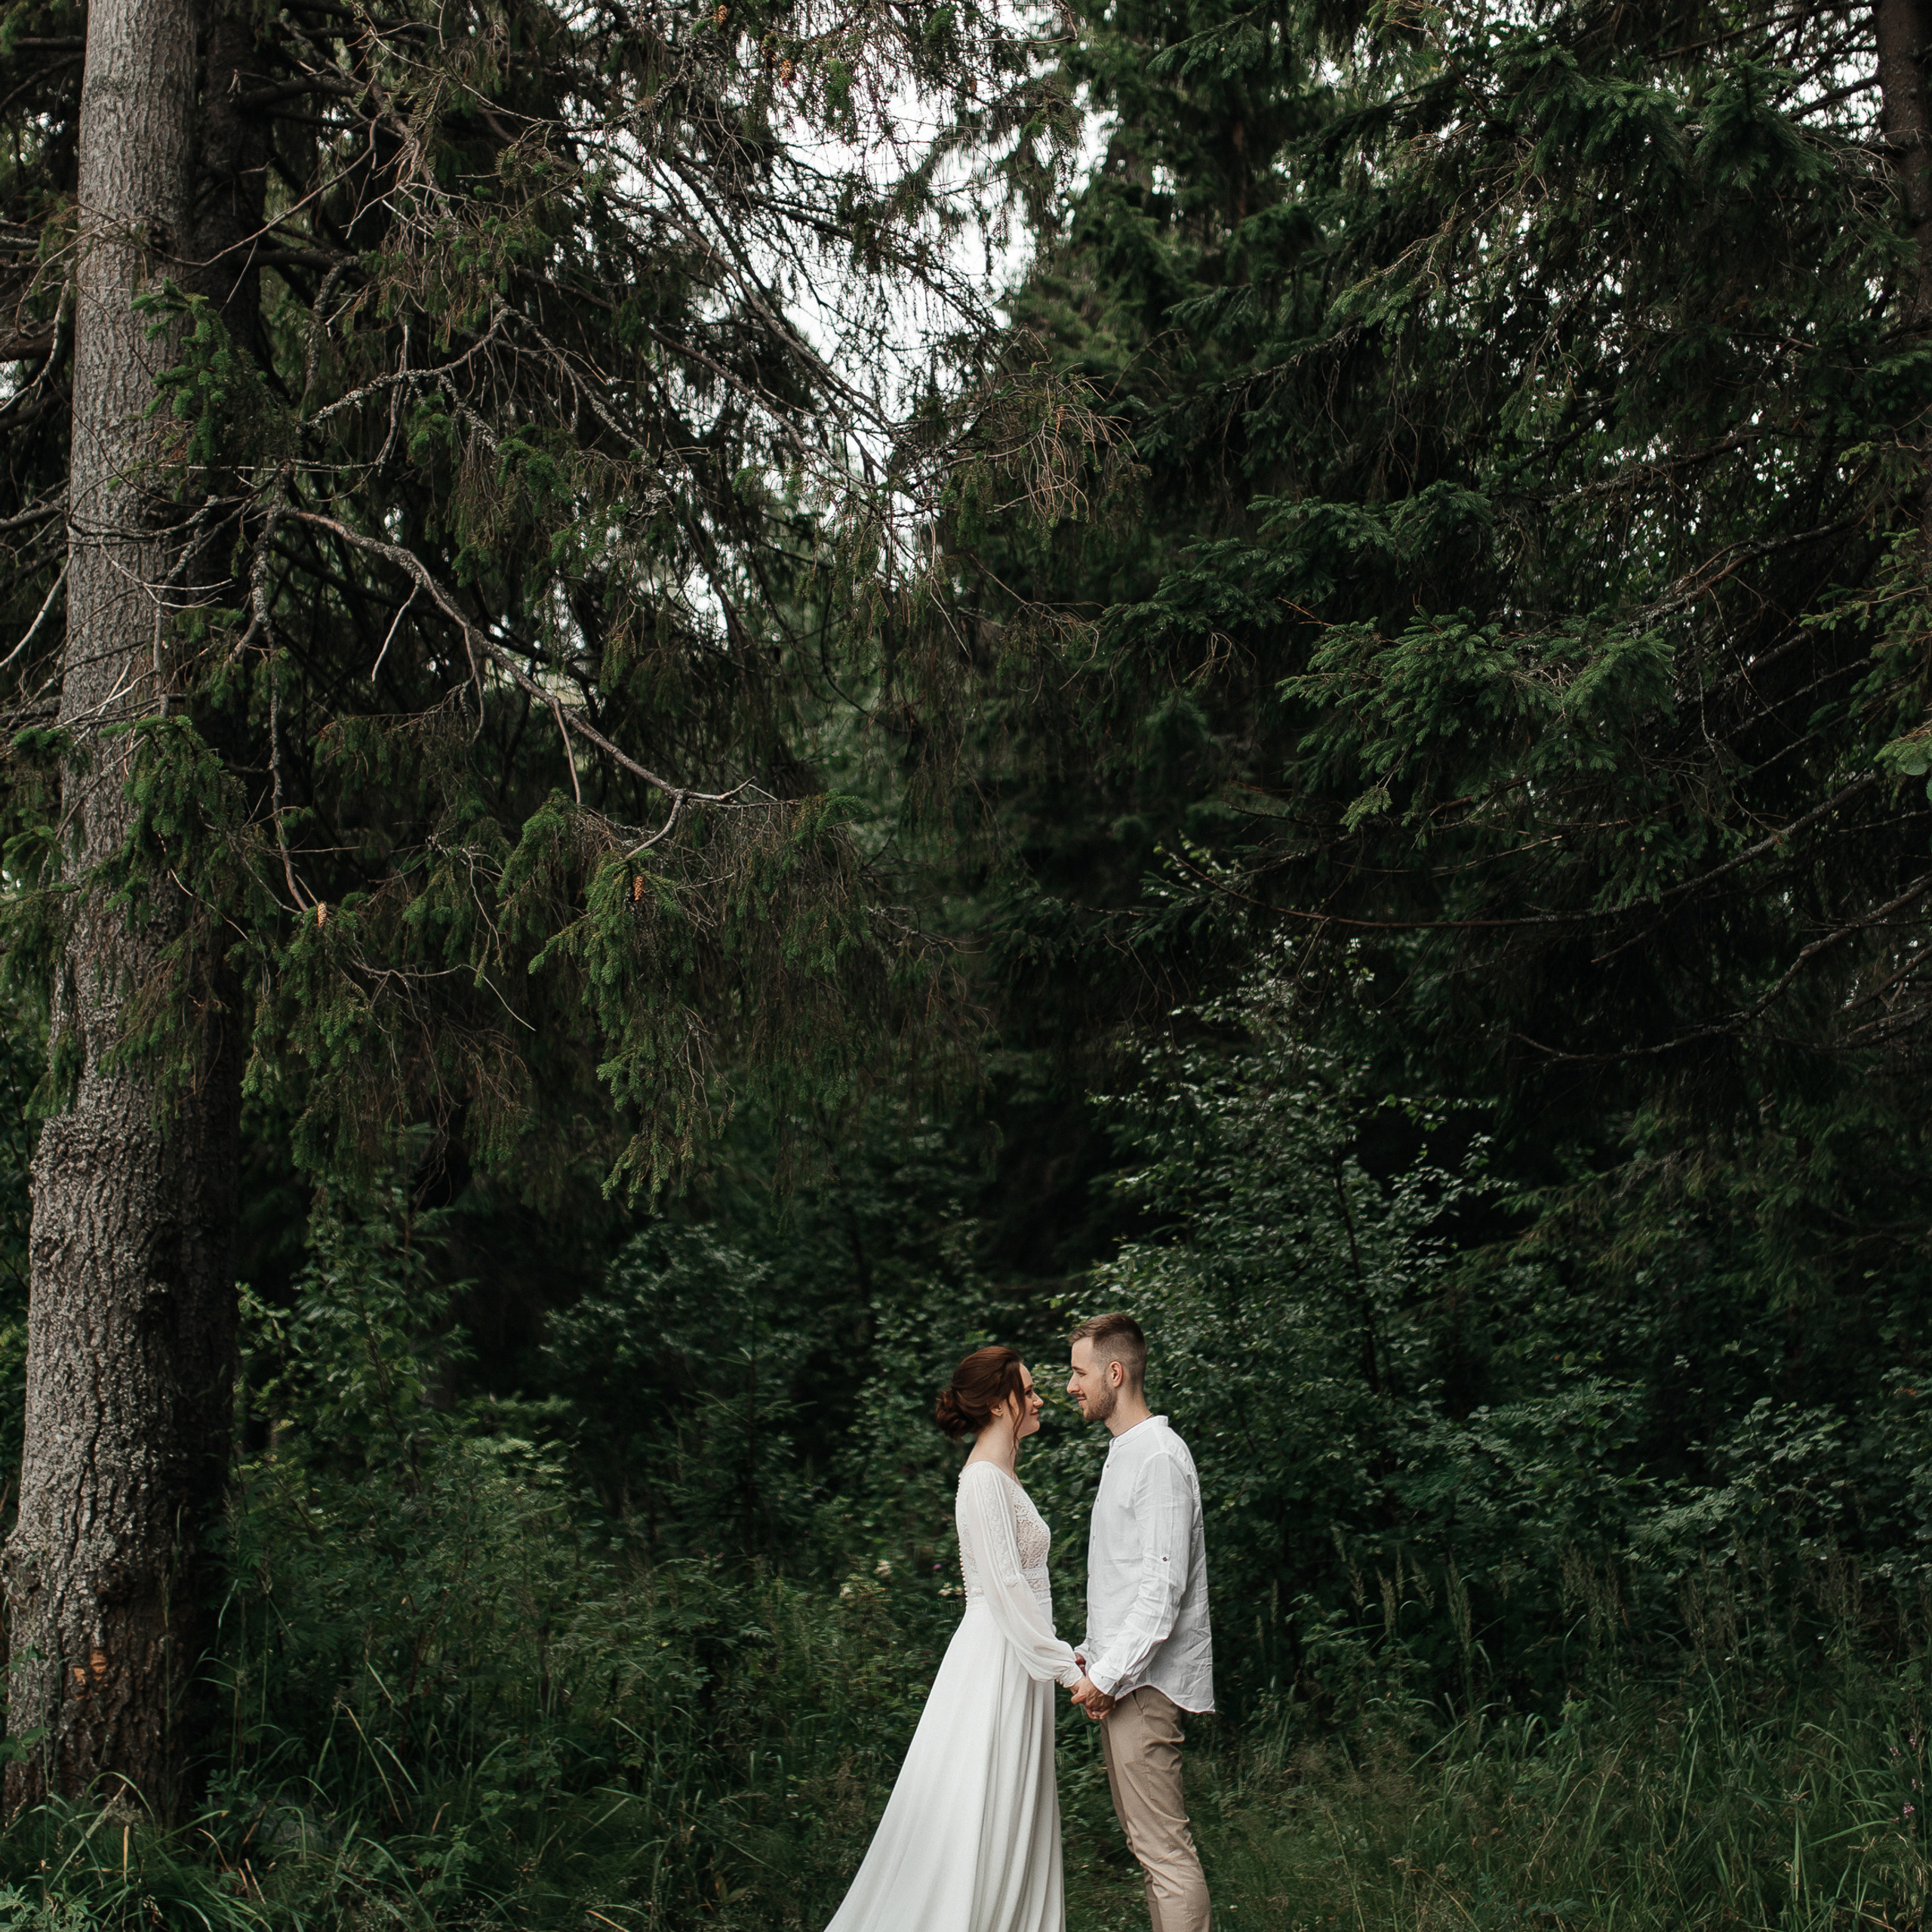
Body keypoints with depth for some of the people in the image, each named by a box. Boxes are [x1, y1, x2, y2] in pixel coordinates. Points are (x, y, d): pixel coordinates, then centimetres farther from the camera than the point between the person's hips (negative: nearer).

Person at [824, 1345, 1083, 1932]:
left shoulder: (1004, 1477, 16)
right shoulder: (984, 1479, -14)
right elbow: (1005, 1586, -19)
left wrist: (1061, 1654, 15)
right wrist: (1066, 1667, -18)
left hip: (1019, 1660, 10)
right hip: (994, 1659, -10)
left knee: (1016, 1825, 10)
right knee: (977, 1819, -6)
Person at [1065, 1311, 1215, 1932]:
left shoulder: (1160, 1457, -15)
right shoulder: (1124, 1452, 16)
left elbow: (1163, 1586, -20)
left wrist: (1108, 1675, -18)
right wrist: (1092, 1652, 18)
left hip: (1145, 1683, -10)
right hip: (1120, 1677, 10)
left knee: (1165, 1849, -9)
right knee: (1147, 1844, 13)